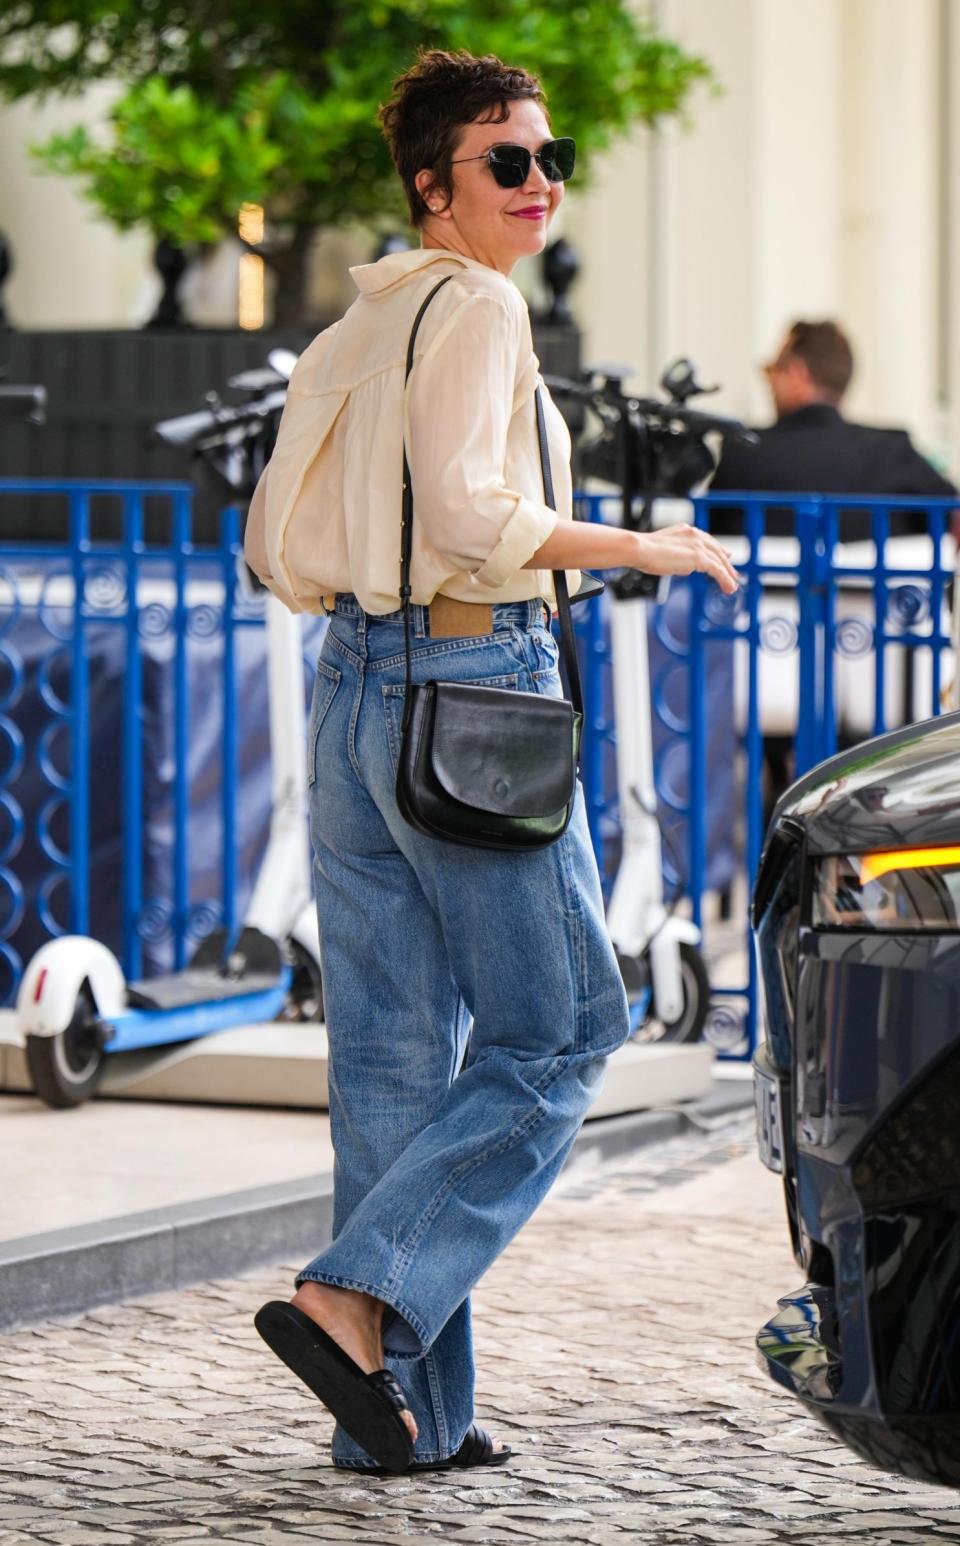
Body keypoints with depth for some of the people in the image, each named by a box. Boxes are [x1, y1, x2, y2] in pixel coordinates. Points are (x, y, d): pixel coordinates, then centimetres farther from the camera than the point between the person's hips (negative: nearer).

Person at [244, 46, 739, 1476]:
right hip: (472, 687, -9)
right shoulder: (475, 306, -9)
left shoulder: (358, 325, 16)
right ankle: (354, 1296, -10)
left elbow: (279, 545, 15)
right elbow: (468, 507, -20)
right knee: (556, 1033, 0)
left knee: (393, 1051, 8)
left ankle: (406, 1409, 10)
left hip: (353, 688, 9)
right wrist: (646, 549, -11)